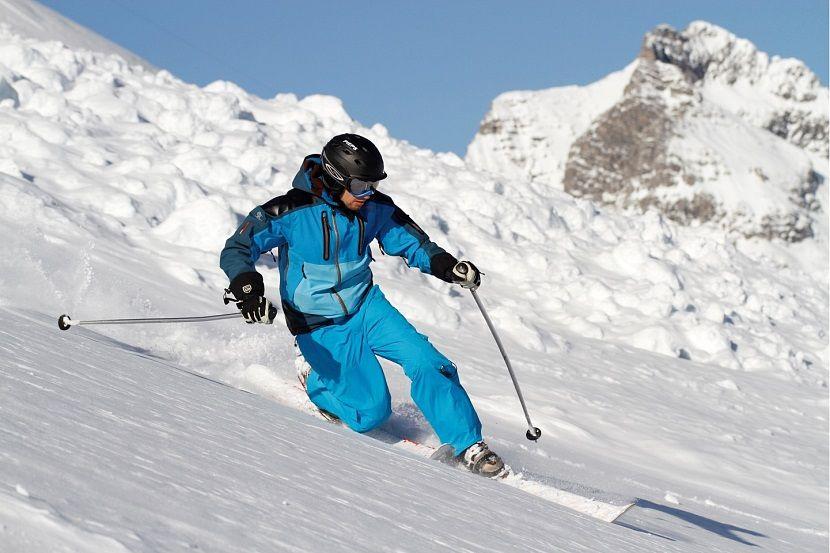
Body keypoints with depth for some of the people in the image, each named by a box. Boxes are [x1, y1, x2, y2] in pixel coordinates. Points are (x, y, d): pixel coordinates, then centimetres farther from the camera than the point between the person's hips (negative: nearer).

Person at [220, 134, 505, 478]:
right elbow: (236, 250, -22)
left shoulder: (375, 209, -8)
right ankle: (316, 384, 19)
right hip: (321, 327, -4)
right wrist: (247, 286, -43)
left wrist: (445, 265, -13)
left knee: (427, 363, -13)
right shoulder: (290, 212, -22)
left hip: (367, 306, 5)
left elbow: (411, 242, 7)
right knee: (371, 413, -10)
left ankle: (469, 446, -2)